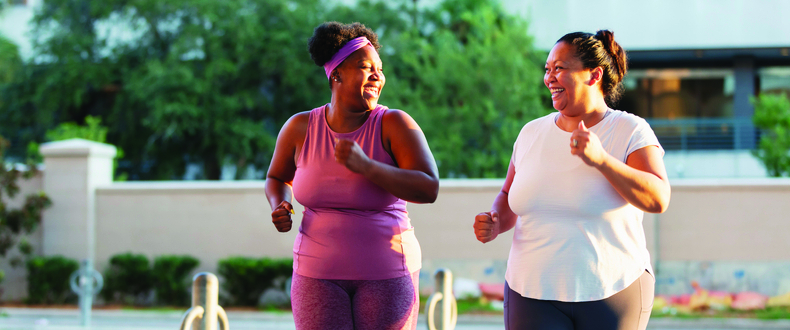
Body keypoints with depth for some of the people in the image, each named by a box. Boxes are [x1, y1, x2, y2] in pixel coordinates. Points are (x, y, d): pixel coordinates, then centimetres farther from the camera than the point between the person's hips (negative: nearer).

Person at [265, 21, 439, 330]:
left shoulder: (395, 124, -12)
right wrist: (280, 208, -7)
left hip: (384, 271, -2)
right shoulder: (301, 127, -3)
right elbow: (277, 179, 15)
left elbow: (429, 189, -21)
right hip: (321, 273, 2)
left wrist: (366, 166, -31)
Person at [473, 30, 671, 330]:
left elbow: (658, 199, -18)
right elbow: (509, 198, 20)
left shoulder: (630, 132, -5)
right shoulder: (532, 133, 8)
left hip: (612, 292, -3)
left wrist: (601, 160, -29)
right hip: (535, 294, 3)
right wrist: (494, 224, -3)